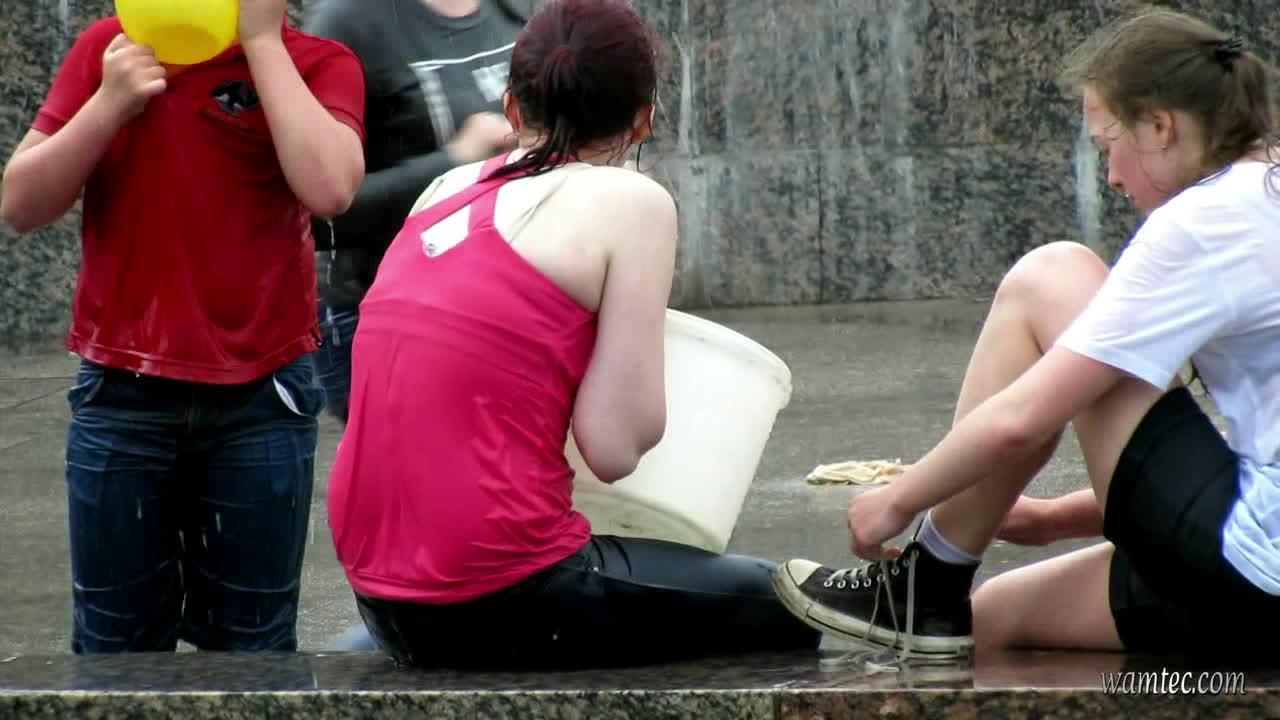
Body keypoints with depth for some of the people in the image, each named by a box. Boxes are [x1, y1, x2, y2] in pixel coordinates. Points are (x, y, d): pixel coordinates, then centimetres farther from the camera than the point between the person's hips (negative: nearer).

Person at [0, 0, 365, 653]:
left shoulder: (314, 64, -2)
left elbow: (329, 188, -22)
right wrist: (109, 104, -15)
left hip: (259, 401, -1)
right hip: (121, 396, 1)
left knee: (251, 648, 6)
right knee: (116, 644, 6)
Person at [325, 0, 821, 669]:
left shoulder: (449, 189, 13)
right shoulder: (630, 202, -6)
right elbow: (614, 446, -9)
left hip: (385, 600, 7)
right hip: (497, 602, -7)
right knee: (785, 611, 17)